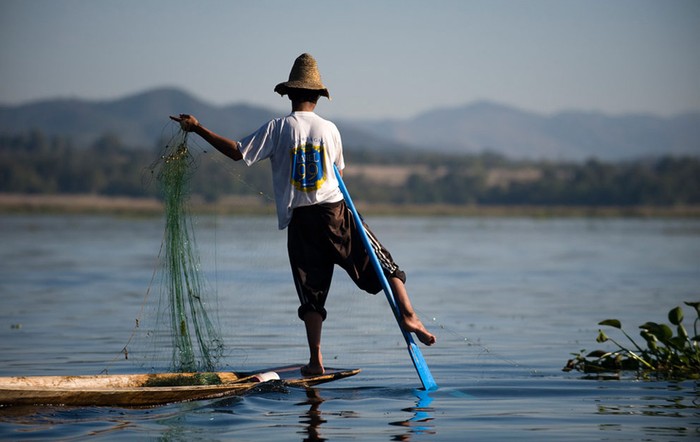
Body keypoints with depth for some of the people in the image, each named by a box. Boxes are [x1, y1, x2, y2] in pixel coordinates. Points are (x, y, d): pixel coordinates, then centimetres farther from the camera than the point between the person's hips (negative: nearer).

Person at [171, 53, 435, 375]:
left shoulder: (277, 128, -2)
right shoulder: (329, 129, 4)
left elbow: (237, 152, -5)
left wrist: (198, 129, 1)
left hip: (299, 219, 0)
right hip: (335, 211, 0)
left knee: (311, 293, 2)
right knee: (382, 263, 11)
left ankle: (316, 360, -4)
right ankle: (408, 316, -3)